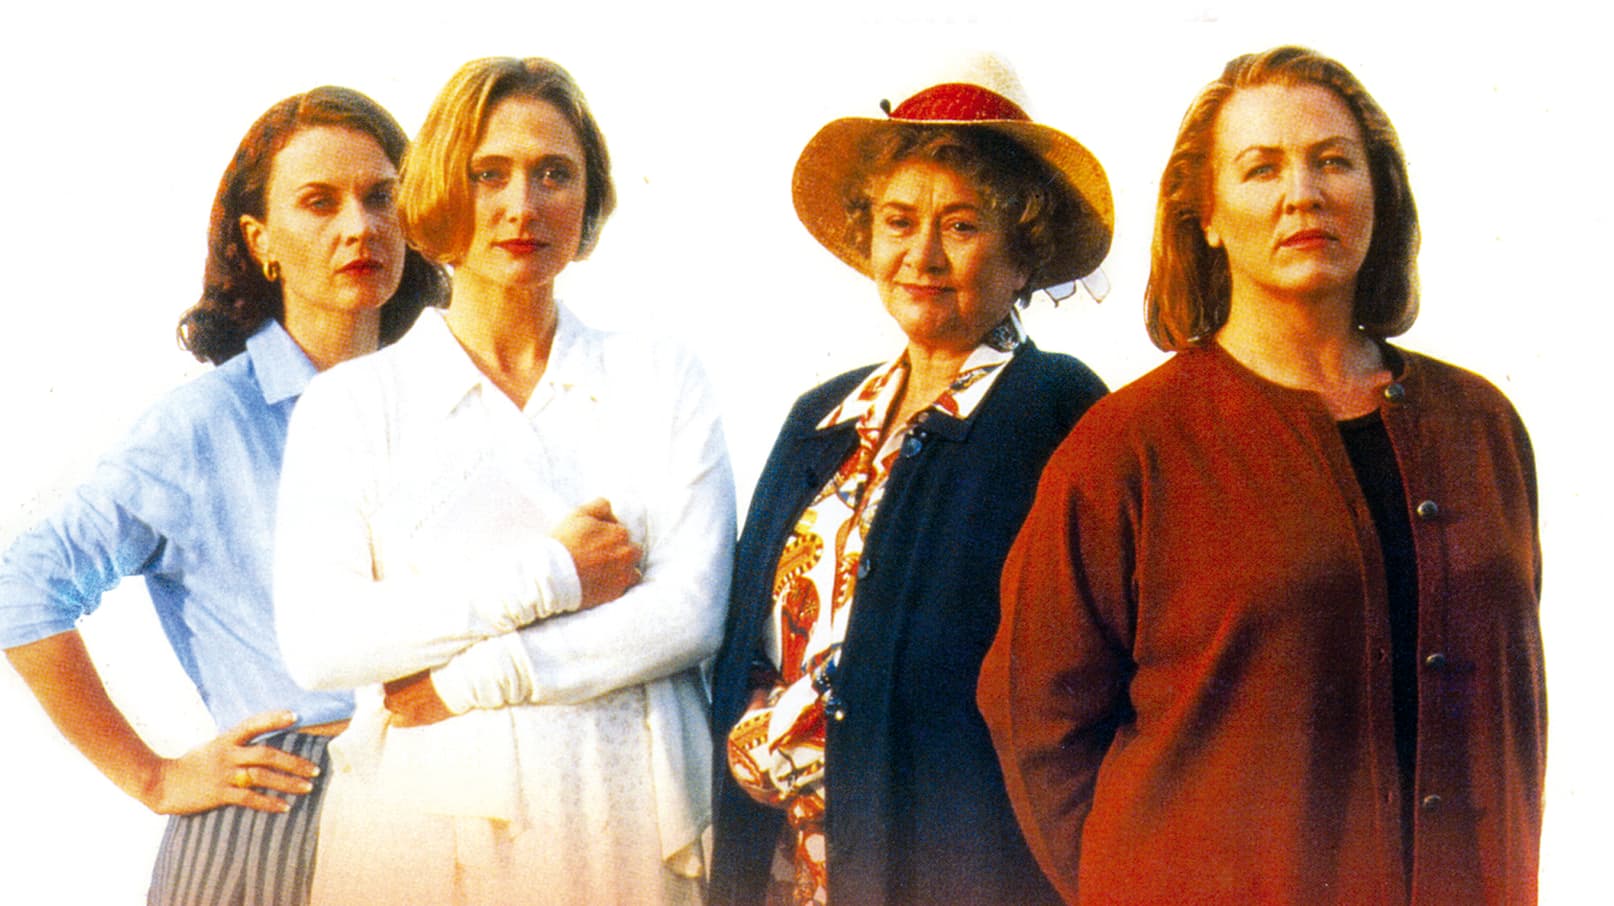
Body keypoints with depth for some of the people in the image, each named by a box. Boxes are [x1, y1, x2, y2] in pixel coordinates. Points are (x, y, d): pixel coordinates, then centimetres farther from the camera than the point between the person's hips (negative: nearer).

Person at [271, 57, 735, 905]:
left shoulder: (661, 380, 8)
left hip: (631, 827, 1)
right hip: (422, 826, -1)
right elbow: (317, 640, -8)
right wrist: (550, 577, -11)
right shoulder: (352, 402, 4)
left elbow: (695, 610, -4)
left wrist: (467, 682, -10)